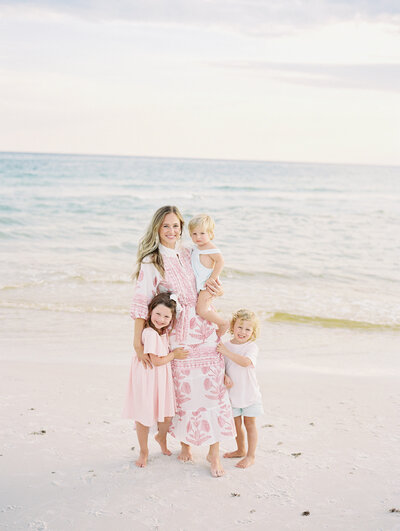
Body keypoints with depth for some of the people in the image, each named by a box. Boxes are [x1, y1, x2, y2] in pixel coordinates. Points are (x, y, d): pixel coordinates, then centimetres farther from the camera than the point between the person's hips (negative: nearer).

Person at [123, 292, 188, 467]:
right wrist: (173, 355, -7)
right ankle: (144, 451, 25)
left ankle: (161, 436, 43)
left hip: (162, 377, 8)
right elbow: (156, 361, -20)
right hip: (147, 377, -7)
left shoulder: (165, 331, 3)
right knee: (144, 416, 5)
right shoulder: (150, 333, -24)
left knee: (167, 414, 10)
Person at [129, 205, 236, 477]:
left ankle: (214, 452, 7)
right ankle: (185, 442, 29)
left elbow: (208, 287, 23)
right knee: (183, 391, 5)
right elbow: (141, 302, -12)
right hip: (178, 337, -4)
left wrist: (214, 284, -2)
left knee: (213, 389, -1)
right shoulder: (151, 261, -6)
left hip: (205, 331, 4)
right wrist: (138, 343, -18)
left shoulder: (188, 254, 10)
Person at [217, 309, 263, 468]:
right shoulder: (225, 345, 0)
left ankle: (251, 455, 14)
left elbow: (245, 361, -31)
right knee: (236, 423, 16)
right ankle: (241, 449, 35)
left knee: (249, 423, 5)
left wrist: (227, 352, -32)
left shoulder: (252, 347, -12)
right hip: (232, 393, 4)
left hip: (249, 394, -4)